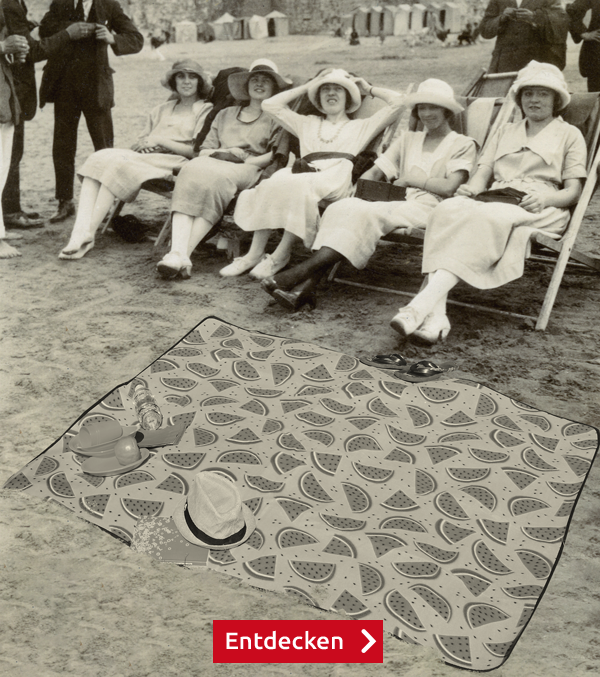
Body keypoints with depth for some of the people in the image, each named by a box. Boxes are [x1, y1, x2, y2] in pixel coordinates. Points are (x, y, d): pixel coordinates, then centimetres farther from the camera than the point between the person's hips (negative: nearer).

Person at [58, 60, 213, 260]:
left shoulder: (206, 111, 11)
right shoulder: (161, 110, 30)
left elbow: (197, 151, -2)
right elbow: (139, 143, 26)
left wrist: (160, 140, -7)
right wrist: (141, 144, 1)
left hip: (172, 161, -6)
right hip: (144, 158, 6)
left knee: (117, 164, -30)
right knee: (98, 159, -23)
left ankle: (87, 235, -30)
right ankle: (80, 232, -37)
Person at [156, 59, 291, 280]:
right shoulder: (225, 114, 32)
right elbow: (204, 150, 23)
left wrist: (245, 161, -10)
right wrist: (222, 152, 2)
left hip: (249, 171, -3)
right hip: (214, 164, 3)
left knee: (212, 179, -36)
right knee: (191, 172, -32)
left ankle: (181, 254, -43)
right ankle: (178, 253, -47)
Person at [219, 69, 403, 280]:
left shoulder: (361, 126, 30)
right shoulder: (307, 123, 37)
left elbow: (397, 101, 23)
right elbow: (270, 105, 33)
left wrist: (368, 89, 35)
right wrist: (306, 87, 37)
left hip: (336, 178, -3)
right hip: (304, 172, 3)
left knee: (300, 186, -37)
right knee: (272, 183, -32)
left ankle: (281, 255, -31)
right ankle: (254, 254, -32)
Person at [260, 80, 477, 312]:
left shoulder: (462, 144, 12)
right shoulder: (408, 139, 29)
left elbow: (449, 187, -4)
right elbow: (375, 172, 20)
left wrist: (410, 179, 0)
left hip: (426, 208, -5)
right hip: (396, 203, 5)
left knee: (367, 213, -33)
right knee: (342, 208, -27)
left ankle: (301, 272, -42)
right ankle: (306, 285, -42)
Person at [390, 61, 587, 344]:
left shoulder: (569, 134, 20)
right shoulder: (506, 131, 32)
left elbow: (573, 192, 9)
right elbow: (483, 173, 20)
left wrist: (545, 197, -13)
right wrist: (471, 187, -4)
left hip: (539, 209, -3)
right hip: (496, 200, 3)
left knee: (485, 218, -38)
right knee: (447, 210, -32)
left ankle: (425, 301, -51)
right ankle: (435, 315, -47)